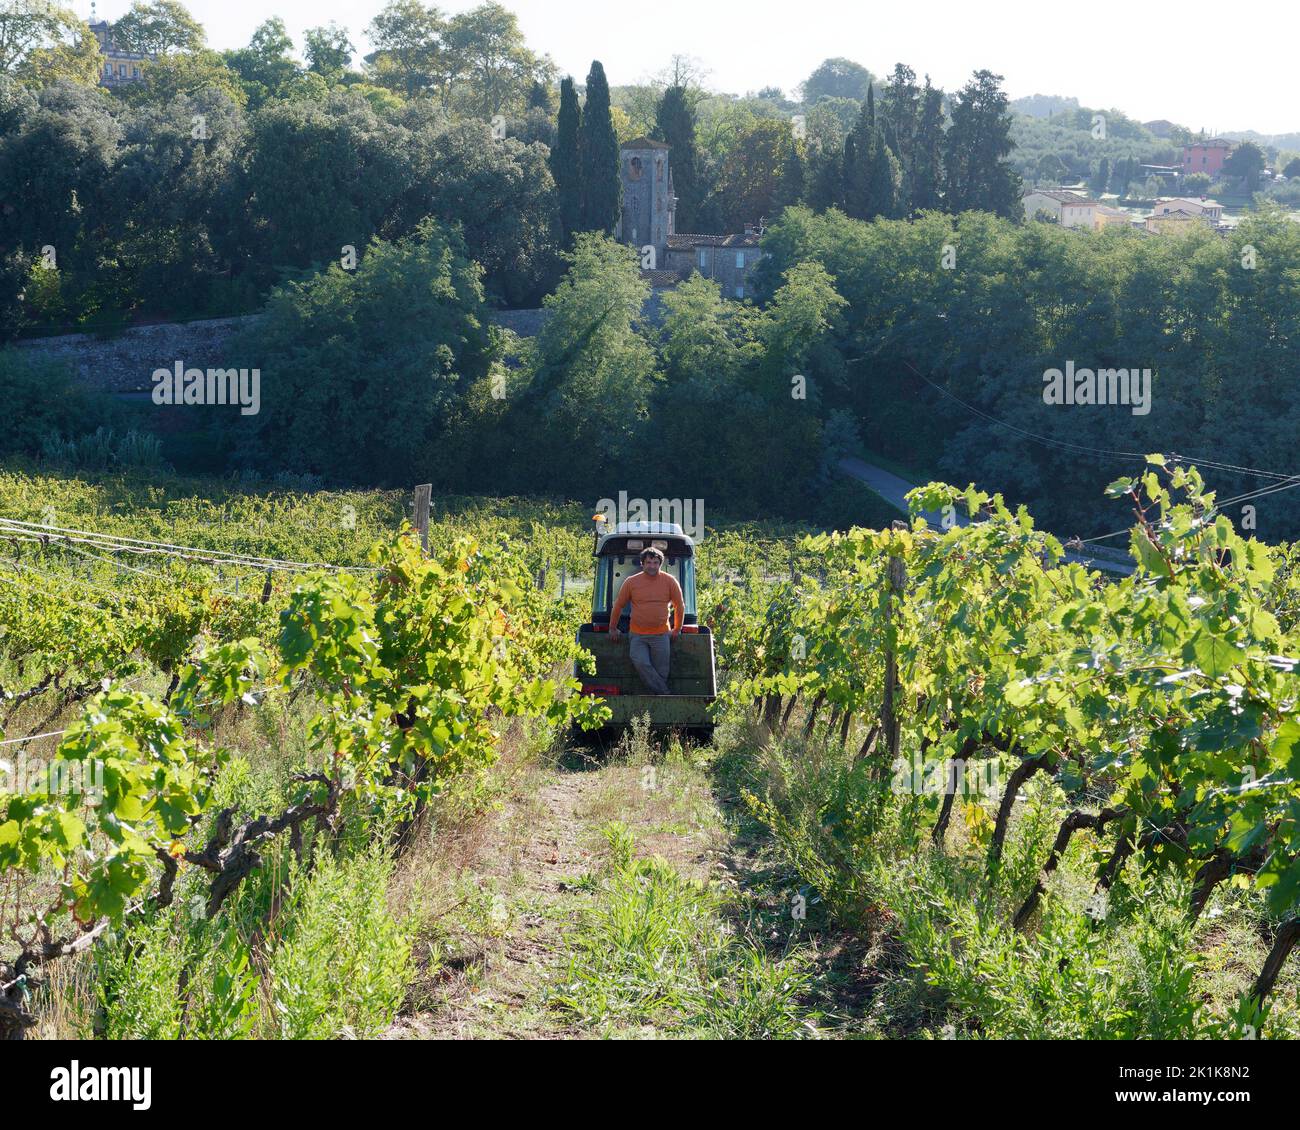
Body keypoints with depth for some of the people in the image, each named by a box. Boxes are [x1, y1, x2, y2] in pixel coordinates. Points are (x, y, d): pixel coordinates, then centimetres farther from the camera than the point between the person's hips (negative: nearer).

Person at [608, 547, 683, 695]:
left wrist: (677, 630, 13)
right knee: (641, 663, -22)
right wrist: (612, 629, 16)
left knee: (661, 672, -3)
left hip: (661, 635, 0)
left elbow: (680, 606, 11)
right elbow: (618, 605, 11)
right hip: (637, 635, 0)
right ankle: (664, 694, -16)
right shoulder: (631, 582, -1)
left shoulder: (670, 581, 0)